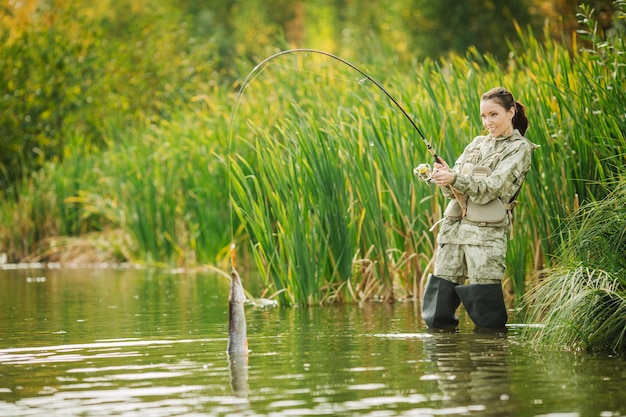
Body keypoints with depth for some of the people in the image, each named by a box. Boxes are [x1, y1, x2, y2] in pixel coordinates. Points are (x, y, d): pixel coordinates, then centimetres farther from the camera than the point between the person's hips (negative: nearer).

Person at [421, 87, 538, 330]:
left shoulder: (519, 149, 1)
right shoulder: (477, 143, 20)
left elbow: (489, 189, -11)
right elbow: (453, 190, 13)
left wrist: (454, 178, -25)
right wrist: (443, 176, -10)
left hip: (486, 231, -6)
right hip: (454, 226, 6)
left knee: (488, 322, -8)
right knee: (436, 318, 3)